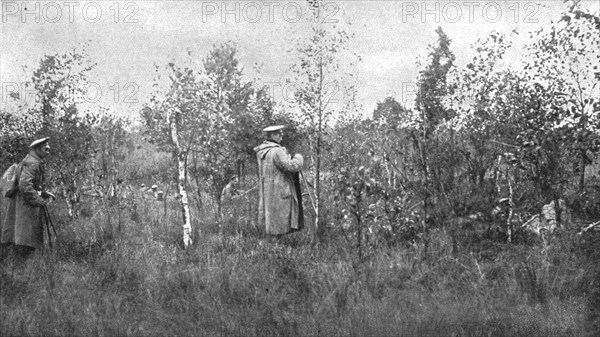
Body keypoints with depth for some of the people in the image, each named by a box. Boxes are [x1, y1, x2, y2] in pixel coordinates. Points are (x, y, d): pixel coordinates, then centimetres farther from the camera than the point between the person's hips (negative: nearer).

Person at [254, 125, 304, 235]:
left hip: (265, 190, 9)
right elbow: (291, 166, -26)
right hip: (278, 189, -9)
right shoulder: (276, 151, -21)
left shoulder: (261, 151, 8)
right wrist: (298, 158, -6)